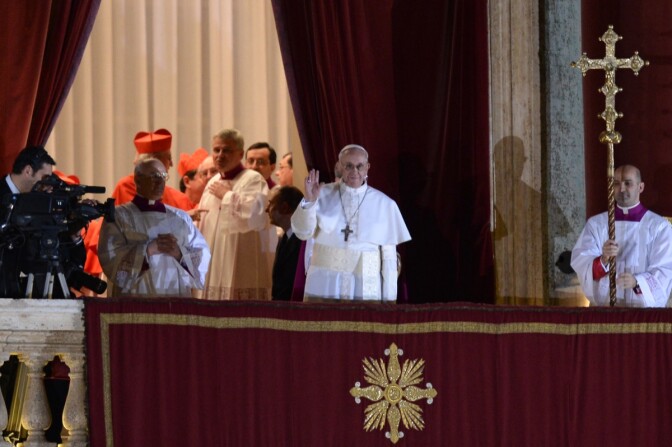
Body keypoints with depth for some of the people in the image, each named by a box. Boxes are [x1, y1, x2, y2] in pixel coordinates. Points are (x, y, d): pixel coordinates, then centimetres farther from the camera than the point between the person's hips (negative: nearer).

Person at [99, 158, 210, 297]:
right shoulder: (119, 216, 3)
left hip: (177, 298, 3)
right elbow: (110, 256, -10)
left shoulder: (181, 218, 13)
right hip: (135, 297, -3)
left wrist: (179, 253, -11)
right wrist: (148, 249, -16)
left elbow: (202, 256, 7)